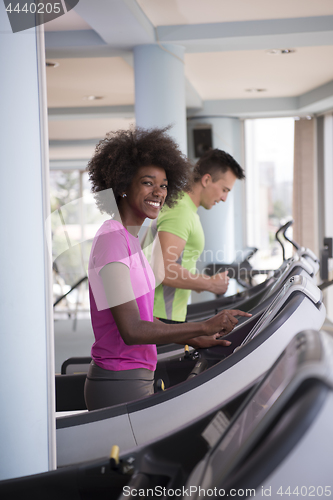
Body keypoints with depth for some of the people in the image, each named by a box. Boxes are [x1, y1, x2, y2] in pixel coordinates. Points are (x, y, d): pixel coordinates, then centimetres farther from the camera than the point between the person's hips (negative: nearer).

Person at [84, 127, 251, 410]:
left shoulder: (128, 239, 14)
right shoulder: (112, 239, -17)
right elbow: (131, 331, -23)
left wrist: (195, 340, 11)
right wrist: (205, 327, -21)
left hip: (137, 378, 9)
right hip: (119, 385, -9)